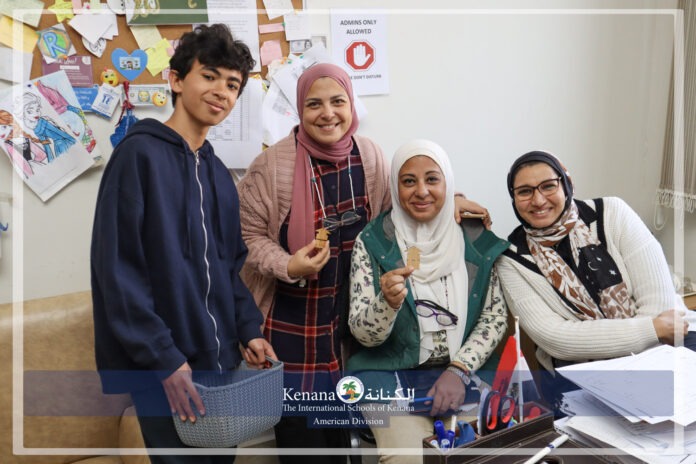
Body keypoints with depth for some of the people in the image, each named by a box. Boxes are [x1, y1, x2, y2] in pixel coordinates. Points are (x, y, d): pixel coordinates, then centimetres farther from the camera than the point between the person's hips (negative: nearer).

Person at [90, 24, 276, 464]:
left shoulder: (219, 174, 10)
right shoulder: (139, 153, -11)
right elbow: (118, 269, -17)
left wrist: (249, 330, 3)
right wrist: (164, 359, -18)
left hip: (221, 358, 7)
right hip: (163, 366, -7)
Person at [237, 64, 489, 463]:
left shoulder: (369, 154, -2)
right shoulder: (273, 165, -15)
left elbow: (395, 203, 14)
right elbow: (248, 235, -9)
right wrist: (287, 266, -25)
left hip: (352, 314, 4)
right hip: (292, 317, -4)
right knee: (301, 428, 10)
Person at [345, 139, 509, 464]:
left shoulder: (477, 239, 0)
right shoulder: (373, 242, -6)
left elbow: (495, 317, 3)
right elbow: (363, 334, -8)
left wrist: (460, 370, -10)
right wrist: (388, 302, -28)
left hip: (466, 369, 3)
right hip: (391, 371, -2)